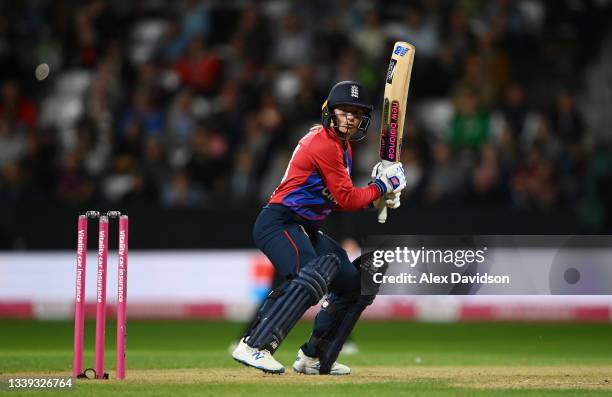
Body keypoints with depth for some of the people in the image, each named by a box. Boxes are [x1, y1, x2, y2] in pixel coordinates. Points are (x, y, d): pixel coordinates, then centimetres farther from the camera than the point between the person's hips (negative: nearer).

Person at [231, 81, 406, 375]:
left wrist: (376, 198, 5)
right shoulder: (323, 143, -13)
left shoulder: (343, 146, 19)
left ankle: (314, 359, 20)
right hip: (280, 221, -11)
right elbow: (346, 200, -15)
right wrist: (381, 185, -3)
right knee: (313, 275, -37)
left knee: (359, 286, 15)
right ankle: (254, 347, -45)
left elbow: (340, 199, 19)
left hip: (307, 230, 11)